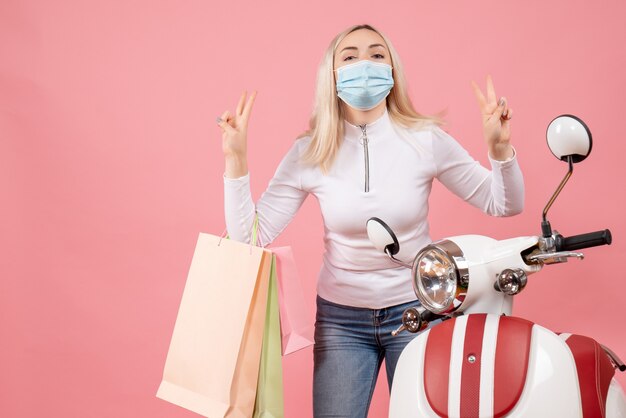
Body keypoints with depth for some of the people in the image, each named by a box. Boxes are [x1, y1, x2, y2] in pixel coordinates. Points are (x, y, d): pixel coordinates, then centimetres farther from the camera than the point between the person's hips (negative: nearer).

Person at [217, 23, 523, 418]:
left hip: (417, 309, 0)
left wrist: (500, 148, -21)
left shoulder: (426, 140, -11)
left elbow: (504, 205, -3)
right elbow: (249, 238, -12)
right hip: (340, 318, 1)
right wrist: (236, 159, -20)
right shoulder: (309, 152, -9)